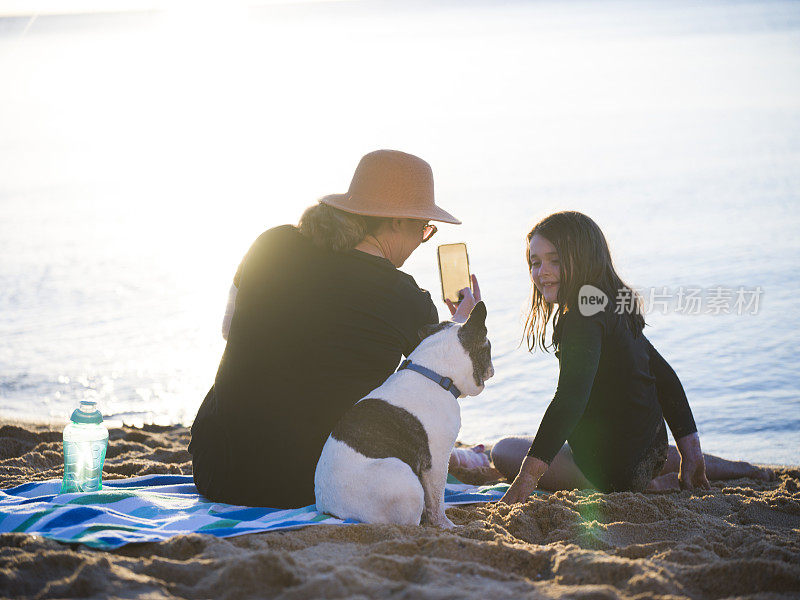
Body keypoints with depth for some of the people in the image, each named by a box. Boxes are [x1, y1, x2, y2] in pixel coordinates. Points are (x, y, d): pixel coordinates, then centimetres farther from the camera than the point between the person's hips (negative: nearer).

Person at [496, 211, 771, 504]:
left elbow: (571, 397, -32)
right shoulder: (617, 311, 8)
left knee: (504, 452, 3)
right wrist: (691, 450, 15)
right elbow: (665, 377, 12)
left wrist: (528, 476, -37)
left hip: (612, 471, -9)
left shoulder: (584, 316, -21)